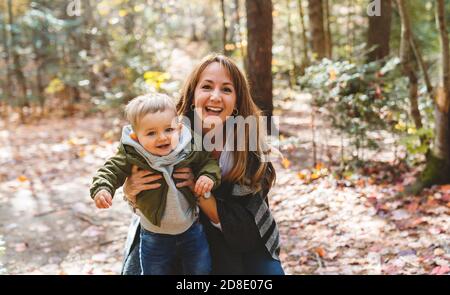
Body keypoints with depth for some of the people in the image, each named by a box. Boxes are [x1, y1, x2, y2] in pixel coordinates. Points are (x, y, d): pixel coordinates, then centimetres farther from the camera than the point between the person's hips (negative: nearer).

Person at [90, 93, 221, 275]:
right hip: (154, 235, -1)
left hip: (191, 228, 1)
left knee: (201, 270, 15)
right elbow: (111, 171, -11)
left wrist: (209, 176, -18)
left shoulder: (190, 150, -13)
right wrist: (102, 188, -31)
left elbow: (208, 160, 2)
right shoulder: (131, 155, -18)